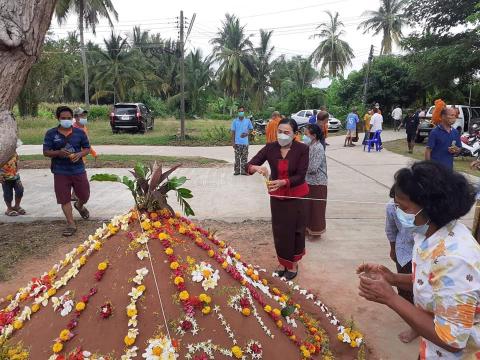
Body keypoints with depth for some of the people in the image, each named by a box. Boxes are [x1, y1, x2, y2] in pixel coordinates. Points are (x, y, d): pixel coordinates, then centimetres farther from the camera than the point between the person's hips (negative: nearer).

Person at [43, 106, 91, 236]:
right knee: (64, 199, 2)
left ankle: (79, 206, 48)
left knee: (85, 195, 11)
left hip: (78, 170, 1)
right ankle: (71, 225, 13)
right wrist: (59, 153, -21)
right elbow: (46, 152, -1)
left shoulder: (79, 132, 1)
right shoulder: (51, 134, -2)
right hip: (60, 172, -1)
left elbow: (87, 148, 8)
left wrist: (80, 154, -14)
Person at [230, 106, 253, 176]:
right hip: (237, 143, -1)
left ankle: (244, 170, 11)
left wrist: (247, 134, -9)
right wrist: (233, 142, -3)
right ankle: (237, 170, 9)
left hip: (245, 142, 1)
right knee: (237, 157, 1)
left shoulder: (248, 121, 4)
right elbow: (233, 132, 3)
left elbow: (251, 129, 13)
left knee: (244, 157, 4)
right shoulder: (235, 121, 2)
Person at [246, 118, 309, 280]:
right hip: (277, 196, 3)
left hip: (296, 196, -2)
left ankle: (293, 264, 29)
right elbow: (248, 166, -10)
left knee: (294, 230, 10)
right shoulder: (270, 148, -8)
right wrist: (256, 167, -34)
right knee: (279, 231, 11)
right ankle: (284, 263, 31)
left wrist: (283, 182, -35)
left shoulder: (302, 149, -16)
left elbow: (300, 176, -19)